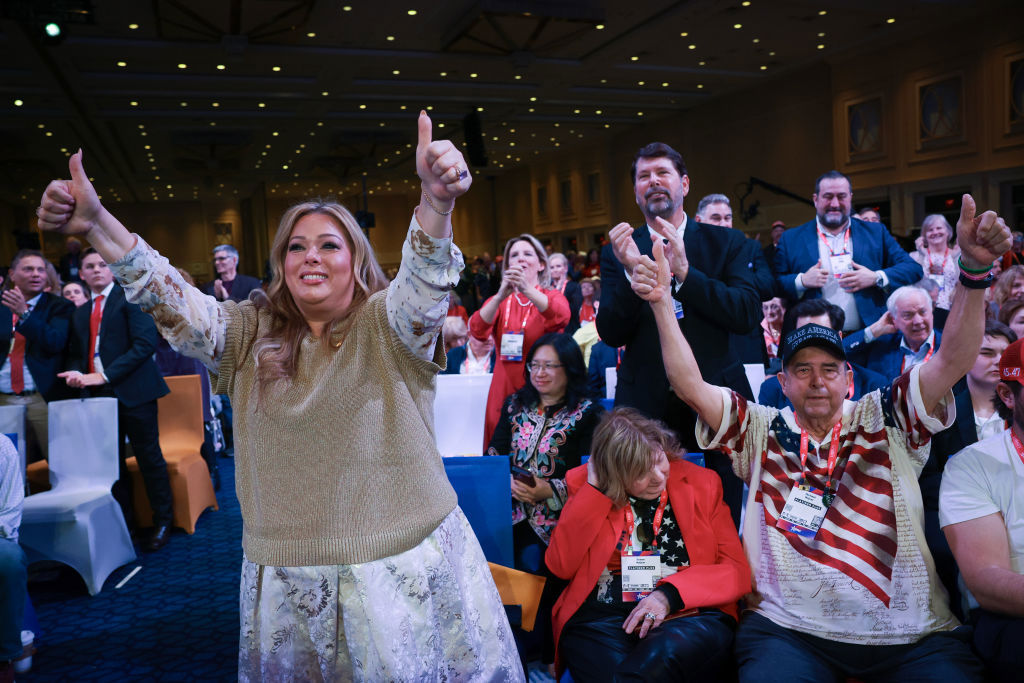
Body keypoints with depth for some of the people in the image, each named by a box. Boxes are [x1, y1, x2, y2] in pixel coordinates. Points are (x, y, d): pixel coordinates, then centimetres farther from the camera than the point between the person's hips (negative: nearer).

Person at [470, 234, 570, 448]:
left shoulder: (553, 296, 6)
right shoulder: (497, 301, 11)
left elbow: (561, 317, -19)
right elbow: (477, 331, -10)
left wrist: (527, 289, -35)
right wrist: (501, 295, -26)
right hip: (505, 390, 2)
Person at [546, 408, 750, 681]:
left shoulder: (702, 483, 7)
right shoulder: (586, 484, 7)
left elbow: (737, 570, 3)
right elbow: (561, 565, -3)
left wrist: (670, 594, -14)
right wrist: (595, 490, -8)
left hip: (689, 615, 0)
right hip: (601, 617, 0)